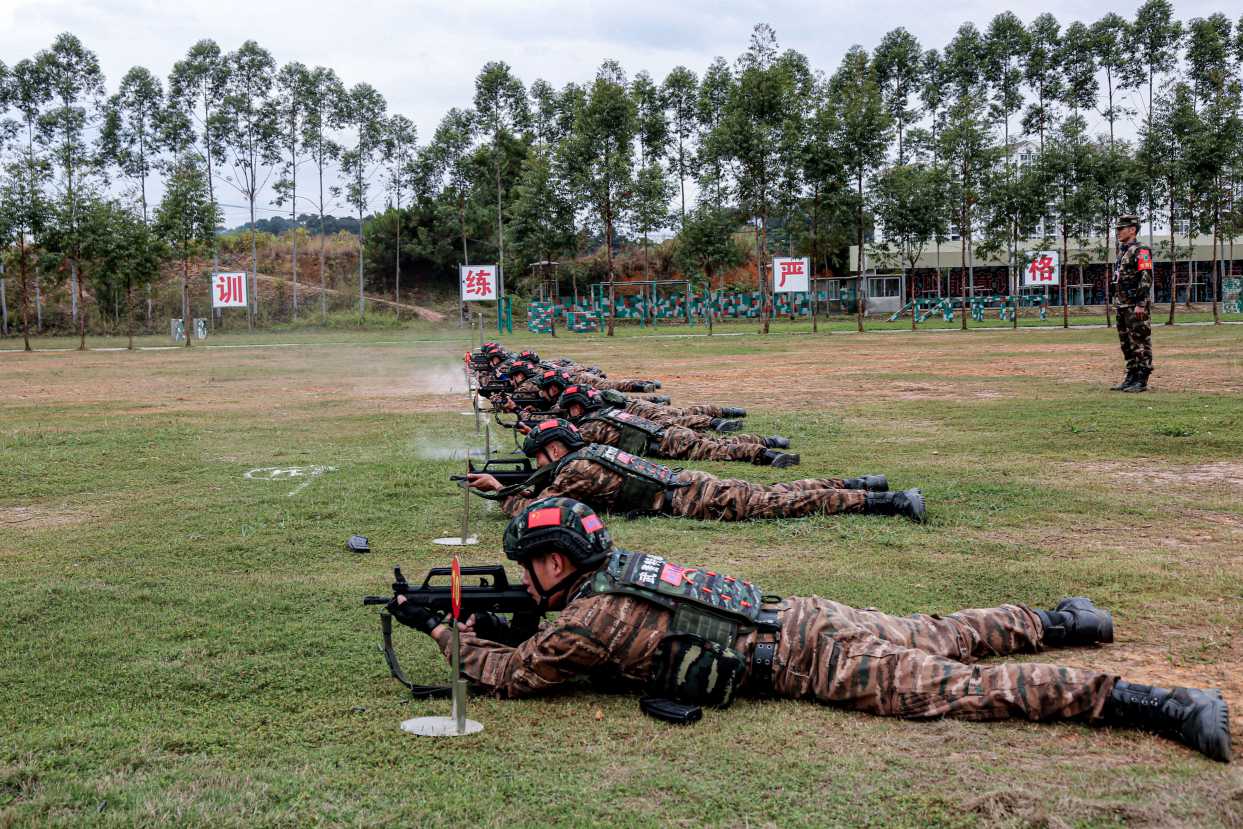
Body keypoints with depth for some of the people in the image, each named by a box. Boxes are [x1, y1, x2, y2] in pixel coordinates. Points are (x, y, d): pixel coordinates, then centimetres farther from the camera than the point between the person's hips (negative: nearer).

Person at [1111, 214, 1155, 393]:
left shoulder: (1140, 251, -11)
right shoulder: (1122, 251, 17)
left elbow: (1146, 278, -19)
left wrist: (1140, 304, -23)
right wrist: (1117, 303, 21)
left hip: (1135, 307, -10)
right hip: (1122, 306, 10)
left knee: (1140, 343, -5)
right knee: (1126, 343, 12)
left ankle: (1142, 381, -4)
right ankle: (1131, 377, 19)